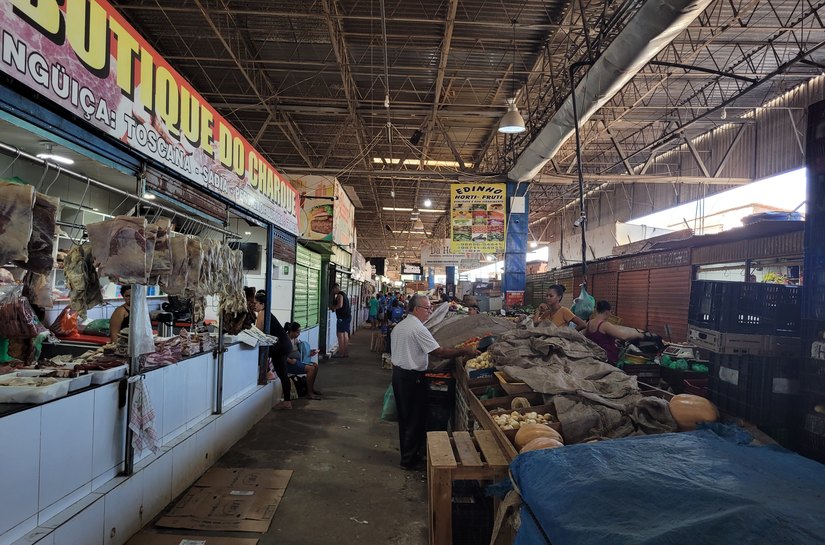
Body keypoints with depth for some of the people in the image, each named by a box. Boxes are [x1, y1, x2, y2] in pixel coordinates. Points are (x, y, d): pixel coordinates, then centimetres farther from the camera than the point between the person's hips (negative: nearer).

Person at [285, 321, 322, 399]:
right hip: (290, 364, -10)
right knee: (311, 368, -21)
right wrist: (290, 361, -29)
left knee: (315, 365, 2)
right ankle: (309, 393, -13)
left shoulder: (296, 339, 11)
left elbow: (301, 351, 17)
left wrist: (309, 353, 1)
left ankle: (312, 388, 13)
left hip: (298, 360, 10)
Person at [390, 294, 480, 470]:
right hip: (412, 377, -9)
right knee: (415, 419, 3)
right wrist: (464, 351, -19)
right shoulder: (418, 328, -19)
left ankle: (407, 454, 30)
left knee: (405, 417, 18)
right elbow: (439, 352, -23)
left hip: (397, 374, 9)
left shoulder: (398, 327, 10)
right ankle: (410, 460, 13)